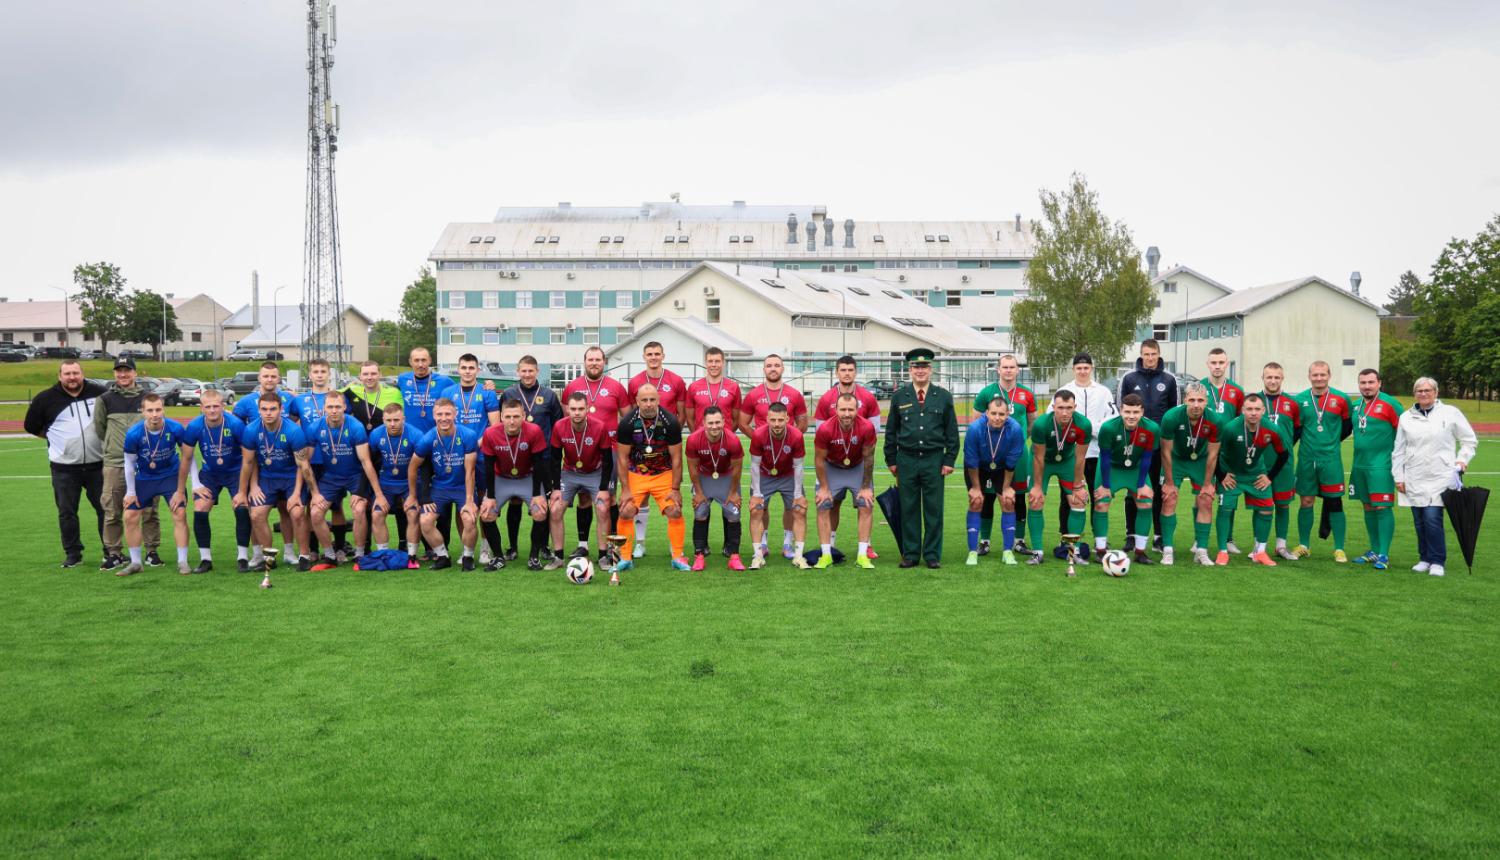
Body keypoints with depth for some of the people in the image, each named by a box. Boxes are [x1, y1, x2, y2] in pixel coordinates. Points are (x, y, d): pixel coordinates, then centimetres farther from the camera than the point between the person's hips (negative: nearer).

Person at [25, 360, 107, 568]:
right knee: (67, 512, 4)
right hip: (64, 468, 0)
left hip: (97, 465, 0)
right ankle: (72, 554, 14)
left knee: (106, 508, 3)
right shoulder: (46, 399, 2)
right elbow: (31, 426, 14)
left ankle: (111, 552, 13)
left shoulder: (100, 393, 1)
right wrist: (57, 437, 7)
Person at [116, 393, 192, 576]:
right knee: (130, 517, -2)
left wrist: (181, 490, -12)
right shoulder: (133, 434, -23)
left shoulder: (175, 429, -25)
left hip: (171, 475, -1)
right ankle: (135, 563, 14)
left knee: (180, 514, -12)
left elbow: (188, 458, -13)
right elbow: (129, 462, -8)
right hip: (143, 477, 1)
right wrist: (131, 492, -2)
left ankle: (182, 562, -2)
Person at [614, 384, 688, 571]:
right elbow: (622, 458, -8)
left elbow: (676, 458, -8)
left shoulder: (671, 422, -16)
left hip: (664, 474, 0)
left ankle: (677, 557, 4)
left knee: (675, 512, -11)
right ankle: (626, 558, 3)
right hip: (635, 474, 0)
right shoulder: (627, 422, -15)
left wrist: (675, 489, -9)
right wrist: (625, 489, -10)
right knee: (626, 512, -12)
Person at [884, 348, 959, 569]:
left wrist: (950, 460, 0)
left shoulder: (943, 396, 5)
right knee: (908, 509, 4)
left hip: (934, 460, -1)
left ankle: (932, 554, 11)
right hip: (906, 460, 1)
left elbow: (952, 431, 7)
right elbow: (891, 431, 10)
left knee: (934, 509, 2)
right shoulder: (899, 396, 7)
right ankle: (910, 554, 12)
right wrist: (891, 460, 6)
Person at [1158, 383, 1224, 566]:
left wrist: (1207, 484, -7)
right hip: (1175, 459, -1)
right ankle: (1167, 550, -6)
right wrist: (1169, 483, -13)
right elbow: (1166, 452, -18)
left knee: (1205, 502, -4)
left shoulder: (1214, 420, -25)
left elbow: (1212, 454, -12)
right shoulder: (1171, 417, -30)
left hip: (1200, 460, 2)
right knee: (1169, 500, -11)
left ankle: (1201, 551, 5)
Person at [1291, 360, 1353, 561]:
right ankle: (1303, 546, 16)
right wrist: (1310, 442, 4)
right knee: (1306, 501, 5)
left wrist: (1332, 441, 9)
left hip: (1331, 459, -1)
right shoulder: (1300, 400, 2)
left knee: (1335, 503, 0)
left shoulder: (1341, 399, 0)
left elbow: (1348, 426, 10)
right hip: (1307, 459, 1)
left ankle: (1339, 549, 9)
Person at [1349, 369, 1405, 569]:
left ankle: (1384, 555, -4)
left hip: (1381, 466, -7)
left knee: (1382, 508, -7)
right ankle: (1375, 551, 21)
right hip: (1359, 464, 7)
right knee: (1368, 508, 12)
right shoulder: (1355, 405, 12)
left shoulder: (1389, 404, -8)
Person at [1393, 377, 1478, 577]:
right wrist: (1398, 476, 8)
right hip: (1414, 480, 3)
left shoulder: (1450, 413, 3)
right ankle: (1425, 559, 17)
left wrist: (1462, 460, -2)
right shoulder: (1406, 417, 9)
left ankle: (1437, 561, -1)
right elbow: (1398, 450, 12)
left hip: (1440, 478, -3)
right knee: (1419, 520, 4)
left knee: (1432, 518, -13)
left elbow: (1470, 441, 12)